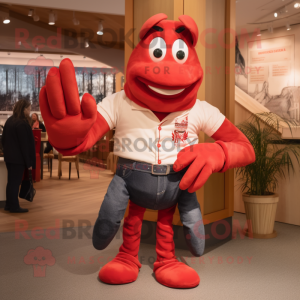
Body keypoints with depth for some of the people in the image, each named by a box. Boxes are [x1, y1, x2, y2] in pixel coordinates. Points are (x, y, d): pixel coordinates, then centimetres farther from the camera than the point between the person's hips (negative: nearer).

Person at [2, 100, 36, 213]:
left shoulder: (9, 120, 9)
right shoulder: (22, 124, -19)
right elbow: (25, 144, -20)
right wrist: (29, 162, -16)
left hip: (9, 157, 9)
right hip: (18, 158, -9)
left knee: (11, 181, 16)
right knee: (15, 182, 0)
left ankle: (9, 204, 25)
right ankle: (14, 206, 9)